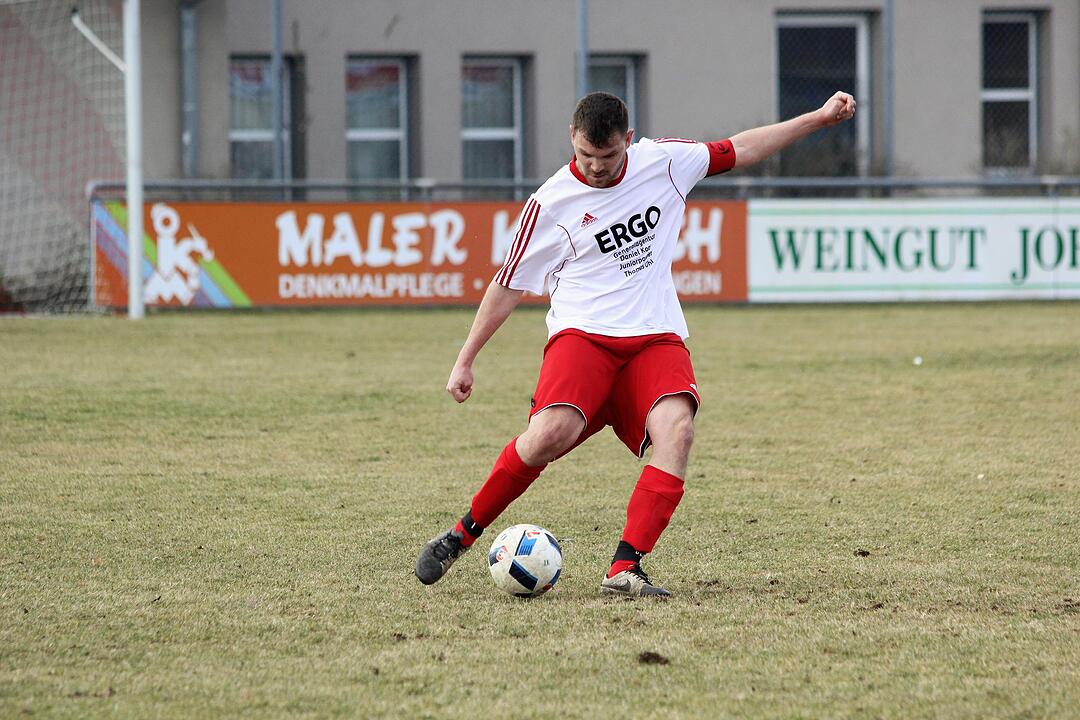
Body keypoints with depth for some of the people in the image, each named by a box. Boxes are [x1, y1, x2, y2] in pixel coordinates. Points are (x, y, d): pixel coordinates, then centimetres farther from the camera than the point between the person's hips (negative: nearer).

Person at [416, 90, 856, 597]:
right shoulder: (551, 204, -2)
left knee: (676, 429, -28)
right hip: (582, 334, -3)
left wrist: (819, 118, 19)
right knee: (552, 433, -30)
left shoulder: (662, 161, 5)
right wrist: (464, 362, 8)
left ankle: (624, 569, -30)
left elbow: (739, 150, 20)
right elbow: (509, 285, 7)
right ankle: (464, 534, -9)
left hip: (656, 337, 3)